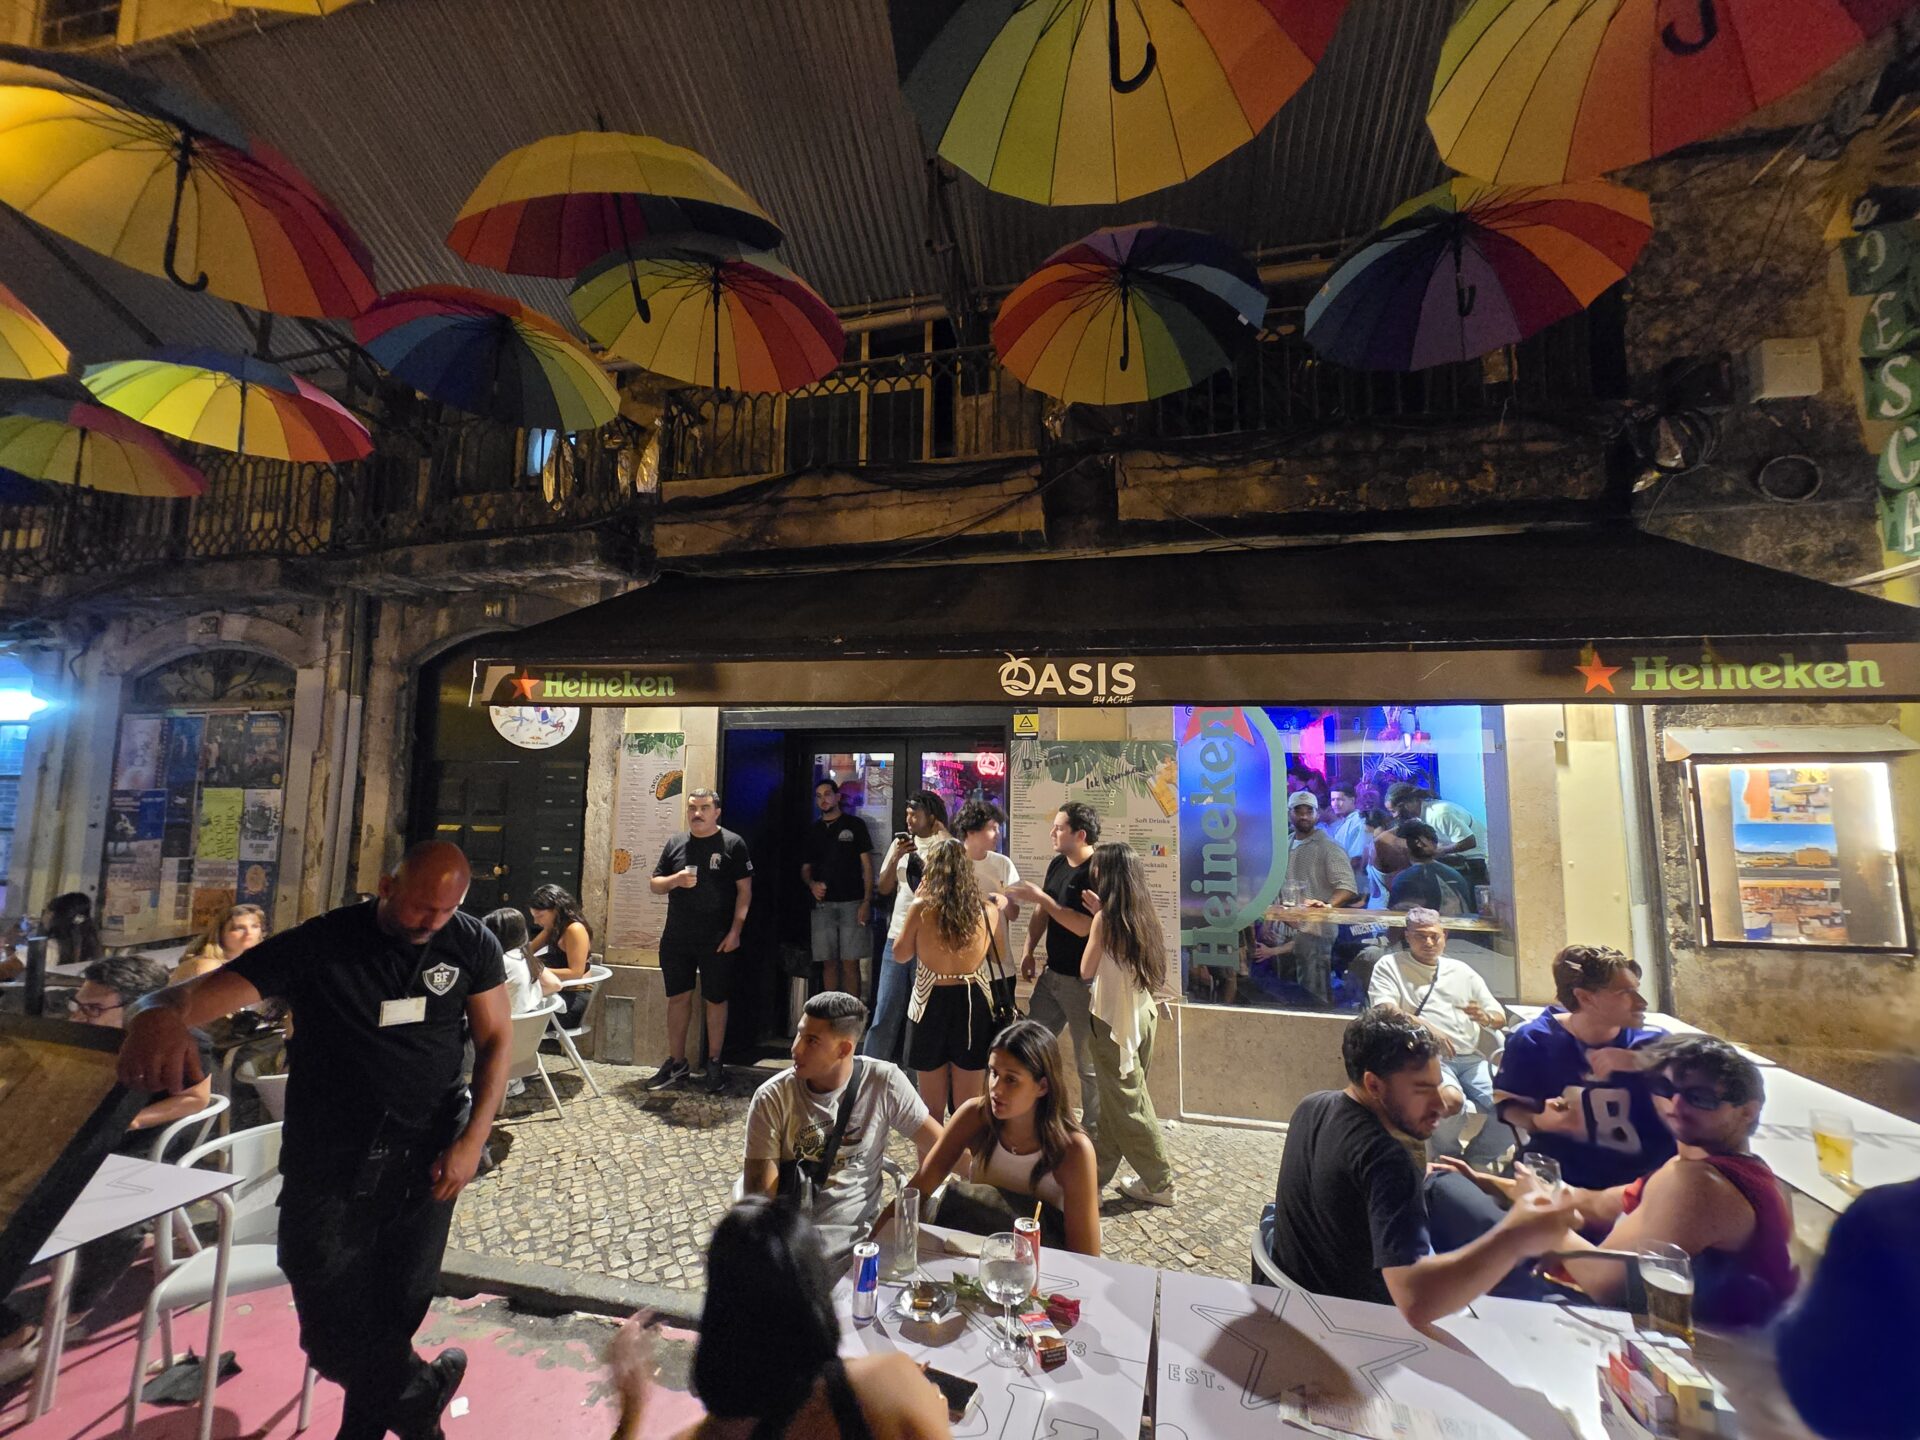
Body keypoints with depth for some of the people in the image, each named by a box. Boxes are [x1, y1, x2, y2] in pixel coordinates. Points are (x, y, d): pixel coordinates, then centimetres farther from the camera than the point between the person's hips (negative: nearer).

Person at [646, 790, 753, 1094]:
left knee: (716, 1000, 7)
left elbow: (744, 890, -6)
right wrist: (675, 880, -11)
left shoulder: (732, 844, -4)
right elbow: (655, 885, 11)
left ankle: (715, 1063, 22)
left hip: (717, 940, -4)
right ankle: (676, 1062, 28)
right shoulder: (675, 844, 8)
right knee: (678, 998, 12)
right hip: (676, 938, 4)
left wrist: (735, 931, -12)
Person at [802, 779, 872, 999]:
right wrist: (811, 883, -7)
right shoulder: (813, 830, 13)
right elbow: (805, 867, 16)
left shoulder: (855, 825, 2)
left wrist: (866, 902, -9)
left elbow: (867, 865, 0)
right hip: (823, 905, 3)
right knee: (828, 962, 6)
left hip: (851, 904, -3)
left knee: (850, 963, -3)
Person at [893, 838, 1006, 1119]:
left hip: (932, 1004, -1)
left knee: (932, 1107, 17)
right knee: (967, 1105, 17)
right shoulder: (986, 909, -8)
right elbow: (1000, 952, 8)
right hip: (973, 1004, 1)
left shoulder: (921, 908, -14)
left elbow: (900, 955, -1)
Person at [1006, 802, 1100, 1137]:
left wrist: (1041, 897, -22)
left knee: (1088, 1061, 6)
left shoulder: (1097, 872, -19)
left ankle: (1093, 1128, 24)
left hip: (1083, 982, -8)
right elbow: (1042, 913, 14)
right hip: (1052, 974, 8)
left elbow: (1085, 926, -26)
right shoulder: (1057, 864, 6)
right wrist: (1029, 951, 5)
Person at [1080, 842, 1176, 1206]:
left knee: (1127, 1101, 8)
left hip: (1115, 1018, -8)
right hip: (1142, 1012, 8)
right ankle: (1096, 1171, 31)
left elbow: (1086, 970, -8)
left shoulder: (1106, 919, -18)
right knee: (1116, 1097, 17)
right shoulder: (1142, 914, 1)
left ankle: (1159, 1183, 20)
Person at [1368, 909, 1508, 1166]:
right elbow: (1385, 1010, -9)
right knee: (1451, 1099, -33)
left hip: (1471, 1058, 5)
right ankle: (1448, 1158, -4)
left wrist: (1485, 1017, -3)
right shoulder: (1390, 966, 6)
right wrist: (1426, 1027, -23)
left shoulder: (1462, 971, 21)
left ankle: (1475, 1161, 9)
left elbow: (1500, 1017, 22)